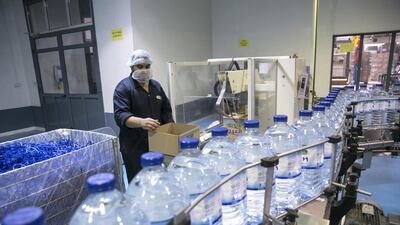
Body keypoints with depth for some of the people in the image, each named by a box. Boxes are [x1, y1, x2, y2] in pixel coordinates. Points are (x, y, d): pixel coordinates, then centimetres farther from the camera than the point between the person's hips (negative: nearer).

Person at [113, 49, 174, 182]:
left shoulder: (156, 86, 12)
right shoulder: (123, 87, -8)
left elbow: (166, 110, 19)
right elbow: (120, 115, -20)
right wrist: (141, 122, -38)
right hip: (134, 147, -5)